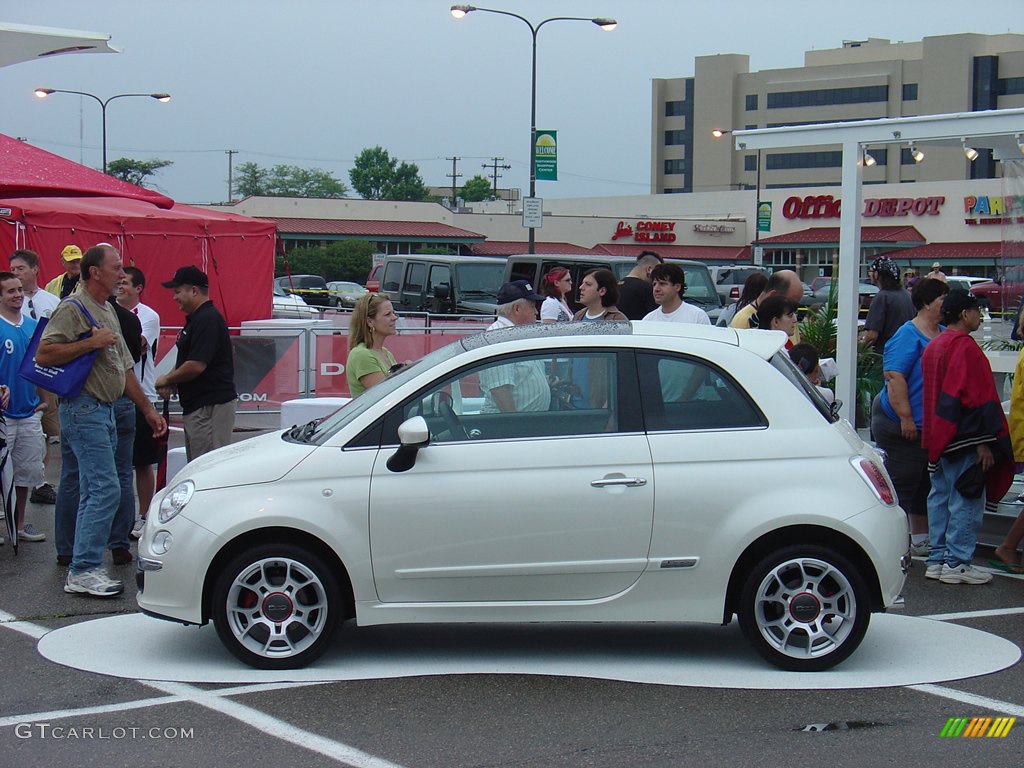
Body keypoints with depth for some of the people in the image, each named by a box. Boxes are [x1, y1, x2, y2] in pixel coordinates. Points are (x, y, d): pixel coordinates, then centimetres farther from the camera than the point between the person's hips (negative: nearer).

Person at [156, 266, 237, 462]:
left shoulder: (208, 319, -16)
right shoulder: (195, 319, 18)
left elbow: (196, 365, -22)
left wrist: (167, 380, -7)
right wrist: (171, 382, 8)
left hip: (210, 407, -11)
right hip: (197, 406, 11)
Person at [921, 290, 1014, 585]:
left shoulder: (933, 346, 13)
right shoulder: (965, 347, -15)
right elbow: (978, 397, -18)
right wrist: (984, 441, -18)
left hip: (939, 437, 9)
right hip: (963, 439, -9)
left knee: (940, 497, 12)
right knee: (967, 499, -4)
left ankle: (938, 560, 16)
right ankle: (957, 563, -4)